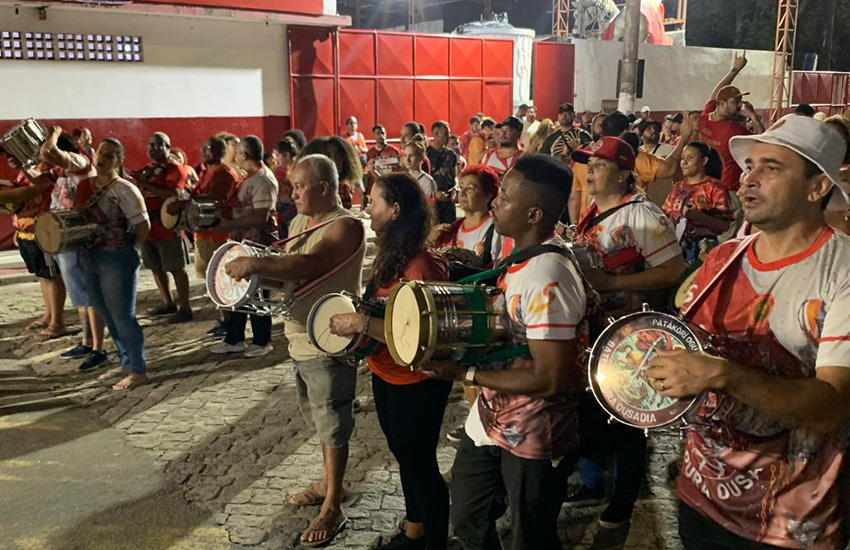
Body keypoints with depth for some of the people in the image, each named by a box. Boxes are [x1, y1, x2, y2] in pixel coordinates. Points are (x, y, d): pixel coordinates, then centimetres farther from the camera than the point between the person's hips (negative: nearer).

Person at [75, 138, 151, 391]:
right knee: (108, 315, 16)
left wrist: (129, 251, -5)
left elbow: (143, 226, -15)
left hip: (117, 260, -8)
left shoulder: (124, 189, -13)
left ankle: (138, 371, 6)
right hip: (90, 260, 8)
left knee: (123, 316, -3)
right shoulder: (85, 185, 9)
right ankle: (126, 363, 30)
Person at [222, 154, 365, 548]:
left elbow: (311, 265, -33)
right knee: (319, 420, 22)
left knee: (332, 425, 3)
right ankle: (328, 483, 39)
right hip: (301, 340, 9)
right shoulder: (299, 223, 11)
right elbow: (287, 269, 18)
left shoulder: (346, 226, -18)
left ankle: (332, 508, 14)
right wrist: (257, 270, -2)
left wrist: (256, 264, -33)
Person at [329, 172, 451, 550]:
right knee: (404, 457, 23)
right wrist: (355, 321, 2)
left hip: (416, 383, -9)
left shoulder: (422, 265, -25)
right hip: (386, 375, 9)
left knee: (419, 463, 6)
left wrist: (361, 323, -29)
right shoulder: (390, 256, 3)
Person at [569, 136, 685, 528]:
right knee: (587, 409, 18)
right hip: (590, 328, 8)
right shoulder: (592, 213, 8)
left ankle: (624, 497, 27)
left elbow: (674, 270, -23)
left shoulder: (641, 216, -17)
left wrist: (611, 282, -26)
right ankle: (591, 482, 38)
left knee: (625, 421, 8)